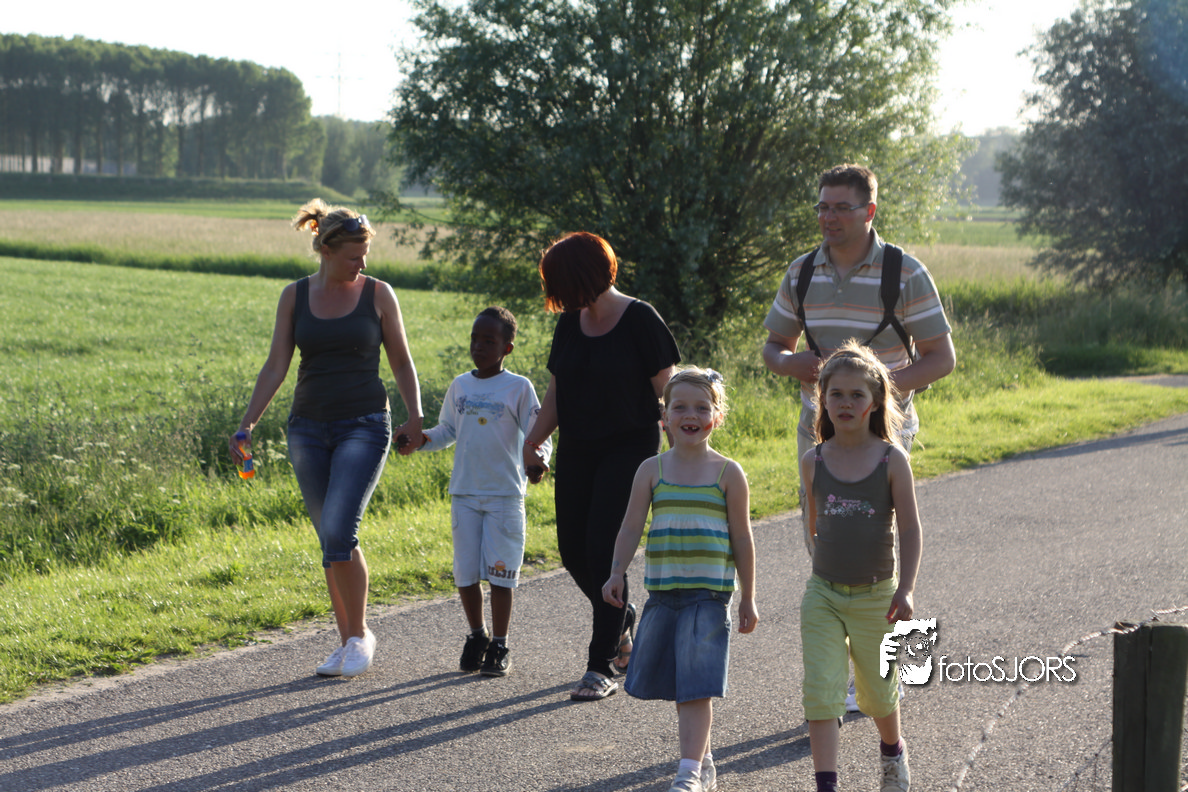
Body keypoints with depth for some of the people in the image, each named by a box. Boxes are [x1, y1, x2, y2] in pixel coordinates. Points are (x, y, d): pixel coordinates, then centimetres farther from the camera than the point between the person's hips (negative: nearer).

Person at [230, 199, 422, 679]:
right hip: (309, 427, 3)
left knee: (338, 530, -18)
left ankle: (360, 634, -1)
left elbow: (401, 361, 6)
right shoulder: (294, 296, 5)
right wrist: (247, 424, -3)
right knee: (332, 539, 5)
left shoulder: (378, 294, 0)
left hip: (364, 424, -3)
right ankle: (348, 643, 16)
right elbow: (276, 366, 5)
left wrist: (415, 416, -9)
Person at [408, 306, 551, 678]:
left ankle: (499, 648, 9)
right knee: (465, 572, 4)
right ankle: (477, 636, 25)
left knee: (500, 572, -3)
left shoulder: (519, 388, -3)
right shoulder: (460, 386, 9)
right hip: (464, 493, 4)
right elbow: (447, 432, 18)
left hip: (505, 495, -4)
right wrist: (421, 439, -2)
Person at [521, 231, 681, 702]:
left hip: (629, 450, -6)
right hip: (576, 452, 6)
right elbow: (556, 393, 15)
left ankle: (602, 668, -7)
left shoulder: (639, 320, -10)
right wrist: (532, 441, 5)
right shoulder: (570, 324, 9)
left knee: (604, 549, -13)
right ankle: (622, 622, 35)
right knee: (574, 552, 6)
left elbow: (668, 392, -9)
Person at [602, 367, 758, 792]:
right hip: (662, 593, 4)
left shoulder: (727, 473, -1)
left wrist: (747, 599, 3)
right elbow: (631, 526, 3)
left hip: (709, 594, -3)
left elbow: (742, 538, 2)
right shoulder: (652, 470, 5)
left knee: (696, 685, -11)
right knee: (679, 686, 11)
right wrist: (618, 573, -11)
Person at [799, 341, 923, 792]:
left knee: (878, 689, 15)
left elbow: (909, 529, -9)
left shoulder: (892, 460, -9)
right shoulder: (814, 462, -3)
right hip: (823, 594, 1)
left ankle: (892, 750, 44)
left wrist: (905, 589, -16)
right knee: (820, 691, -10)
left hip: (876, 596, -1)